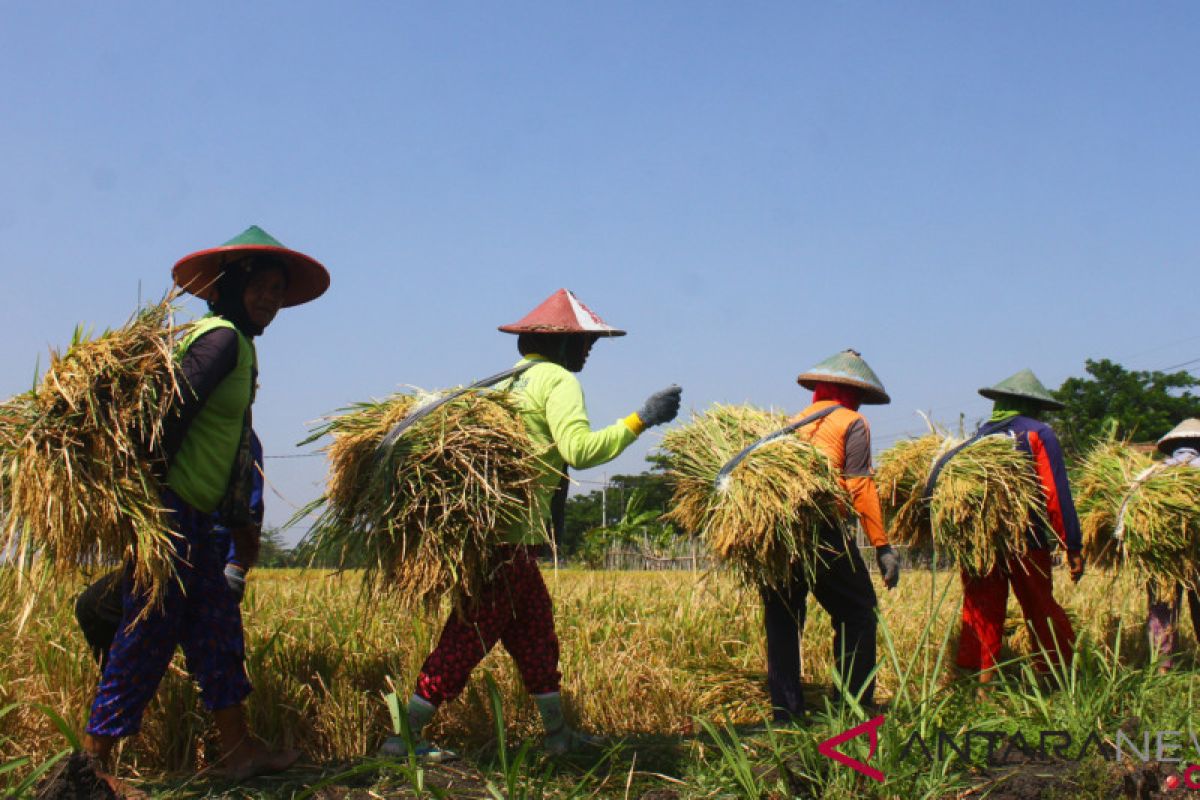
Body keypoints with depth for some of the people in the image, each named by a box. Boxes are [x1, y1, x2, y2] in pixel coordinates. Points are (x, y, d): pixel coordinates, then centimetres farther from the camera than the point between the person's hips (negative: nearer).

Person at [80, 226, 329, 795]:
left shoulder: (239, 344, 17)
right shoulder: (222, 338, -13)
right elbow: (171, 416, -22)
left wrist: (239, 520, 20)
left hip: (193, 518, 10)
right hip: (168, 513, -10)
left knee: (219, 628, 11)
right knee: (147, 635, -5)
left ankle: (238, 749, 17)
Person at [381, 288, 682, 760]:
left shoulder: (508, 380, 17)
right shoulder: (557, 379, -8)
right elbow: (579, 450, -21)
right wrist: (641, 420, -16)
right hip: (511, 534, -10)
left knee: (535, 633, 17)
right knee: (469, 639, -5)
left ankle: (558, 733, 26)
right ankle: (404, 735, -1)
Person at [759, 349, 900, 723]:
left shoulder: (793, 422, 21)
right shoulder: (851, 423, 4)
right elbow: (859, 487, -6)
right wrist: (882, 546, -7)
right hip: (823, 533, -5)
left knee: (781, 621, 11)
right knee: (857, 614, 6)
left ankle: (785, 712, 13)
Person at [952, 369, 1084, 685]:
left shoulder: (979, 436, 11)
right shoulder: (1038, 434, -2)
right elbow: (1056, 493, -8)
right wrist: (1073, 546, -7)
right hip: (1027, 541, -3)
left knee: (982, 617, 7)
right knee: (1042, 614, 4)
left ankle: (982, 686, 6)